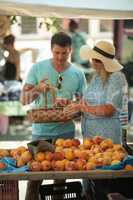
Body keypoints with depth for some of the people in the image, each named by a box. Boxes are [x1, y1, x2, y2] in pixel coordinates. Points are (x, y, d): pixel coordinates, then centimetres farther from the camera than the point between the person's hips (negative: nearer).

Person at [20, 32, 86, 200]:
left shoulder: (78, 74, 1)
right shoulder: (37, 68, -3)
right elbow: (24, 99, -3)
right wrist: (38, 89, -22)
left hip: (65, 131, 2)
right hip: (41, 131, -1)